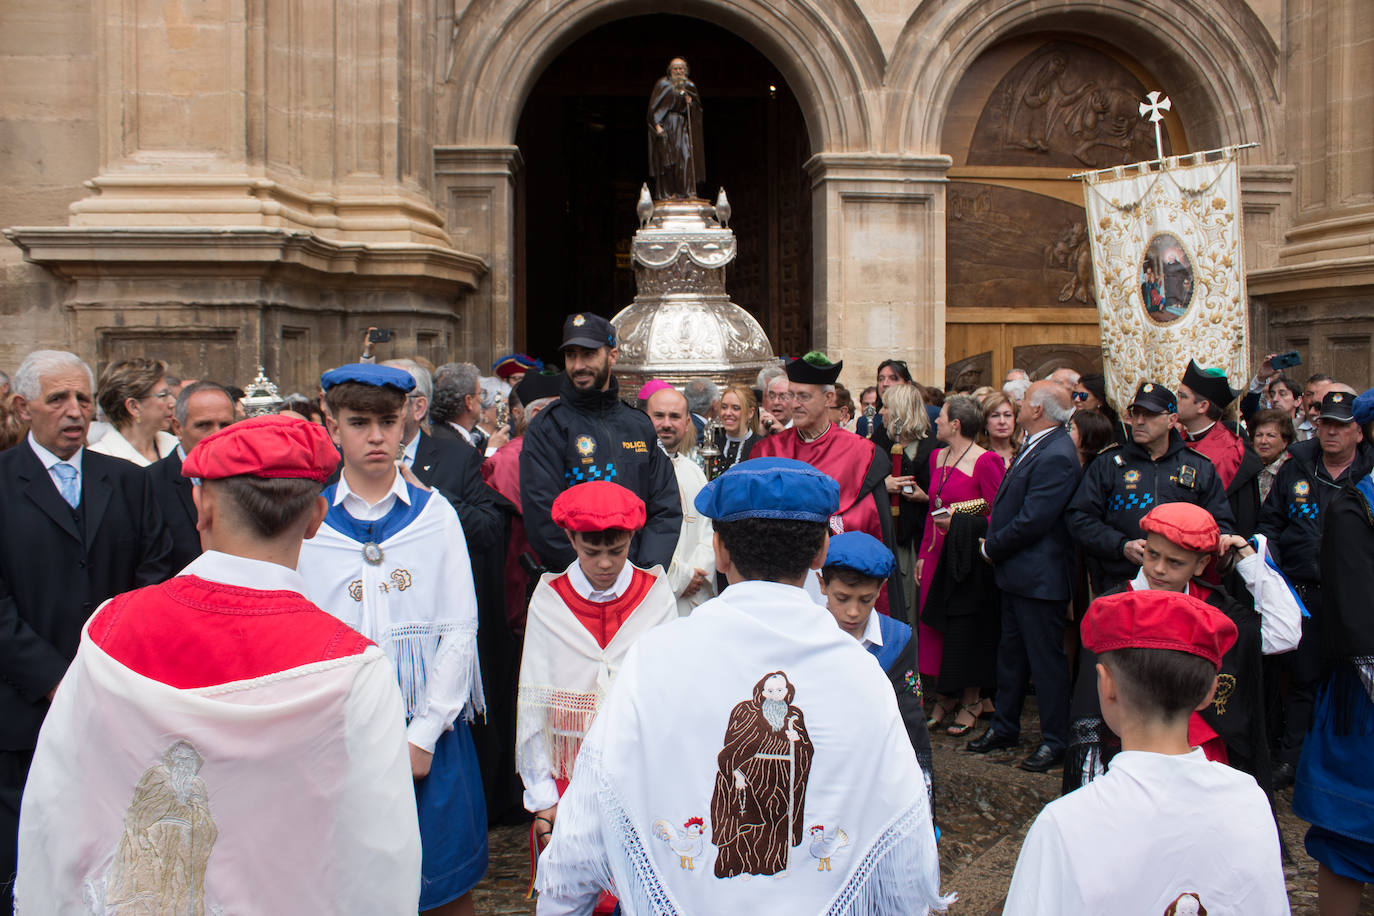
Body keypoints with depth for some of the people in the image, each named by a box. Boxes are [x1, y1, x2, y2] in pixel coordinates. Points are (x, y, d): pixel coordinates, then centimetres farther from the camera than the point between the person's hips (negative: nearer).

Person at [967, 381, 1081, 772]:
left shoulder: (1056, 457, -23)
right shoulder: (1034, 446, 9)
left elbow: (1031, 521, -24)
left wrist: (992, 547, -11)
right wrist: (995, 544, 4)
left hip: (1038, 576, -10)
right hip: (1016, 572, 10)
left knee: (1045, 657, 3)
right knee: (1011, 651, 19)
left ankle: (1055, 739, 16)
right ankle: (1004, 726, 32)